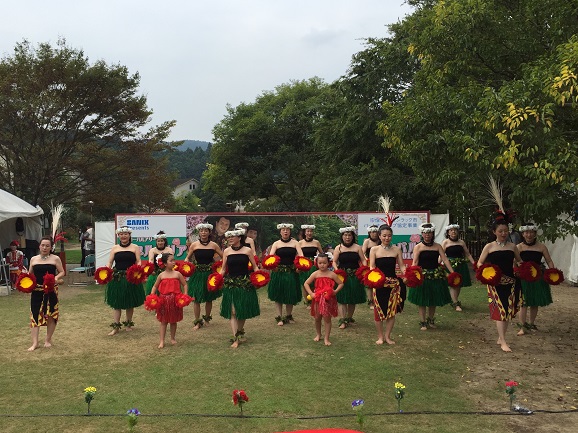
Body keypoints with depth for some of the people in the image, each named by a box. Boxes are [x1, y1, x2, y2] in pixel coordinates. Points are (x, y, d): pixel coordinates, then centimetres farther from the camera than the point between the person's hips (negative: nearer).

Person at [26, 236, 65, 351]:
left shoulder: (55, 258, 0)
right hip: (36, 291, 2)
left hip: (51, 291, -2)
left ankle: (48, 340, 22)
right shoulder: (33, 259, 8)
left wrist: (56, 278, -19)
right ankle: (35, 342, 3)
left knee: (51, 315, 6)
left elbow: (62, 272, 1)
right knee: (35, 315, -3)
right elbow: (30, 274, 15)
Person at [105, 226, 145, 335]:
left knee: (130, 303, 8)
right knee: (116, 303, 1)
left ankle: (128, 324, 24)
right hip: (117, 278, 1)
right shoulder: (115, 248, 10)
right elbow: (110, 263, 7)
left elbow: (138, 262, -1)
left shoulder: (135, 247, 6)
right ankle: (116, 327, 6)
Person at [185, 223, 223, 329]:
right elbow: (188, 258, 9)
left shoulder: (213, 245, 1)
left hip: (209, 274, 1)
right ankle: (197, 321, 13)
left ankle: (207, 318, 32)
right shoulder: (194, 245, -1)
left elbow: (223, 257, 5)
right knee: (196, 299, -1)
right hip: (197, 274, -1)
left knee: (209, 298, 10)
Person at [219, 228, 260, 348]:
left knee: (243, 310, 8)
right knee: (232, 311, -6)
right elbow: (223, 269, 8)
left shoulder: (247, 250, 0)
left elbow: (255, 267, 4)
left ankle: (240, 331, 34)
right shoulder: (227, 251, 4)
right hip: (230, 283, 1)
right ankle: (236, 338, -1)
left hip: (245, 283, 0)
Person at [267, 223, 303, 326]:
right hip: (278, 271, -1)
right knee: (278, 294, 2)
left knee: (291, 295, 6)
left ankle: (288, 316, 24)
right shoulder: (276, 244, 4)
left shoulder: (295, 243, 6)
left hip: (291, 271, 1)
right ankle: (279, 317, 12)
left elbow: (301, 255, -6)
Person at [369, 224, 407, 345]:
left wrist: (406, 273, -17)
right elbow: (372, 267, -5)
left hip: (393, 283, 2)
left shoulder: (396, 249, 5)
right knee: (379, 310, 2)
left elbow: (401, 266, 4)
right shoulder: (374, 250, 0)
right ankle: (380, 336, 19)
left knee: (392, 311, 6)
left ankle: (387, 336, 21)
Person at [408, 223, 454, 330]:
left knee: (434, 299, 12)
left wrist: (452, 272, -9)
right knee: (422, 299, 1)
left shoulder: (437, 246, 5)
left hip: (436, 275, 3)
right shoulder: (418, 247, -3)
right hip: (422, 275, -3)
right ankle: (422, 322, 13)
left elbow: (445, 259, -1)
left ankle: (430, 320, 30)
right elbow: (415, 262, -10)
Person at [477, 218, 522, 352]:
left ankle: (500, 338, 22)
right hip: (495, 282, -3)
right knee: (500, 310, -8)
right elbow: (479, 263, 1)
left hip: (510, 282, 4)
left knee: (508, 310, 7)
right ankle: (503, 342, -3)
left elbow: (519, 261, 19)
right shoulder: (489, 247, -1)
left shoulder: (512, 246, 7)